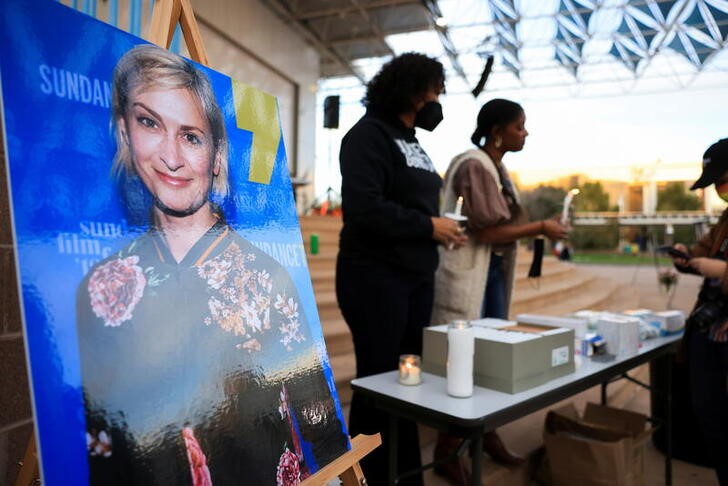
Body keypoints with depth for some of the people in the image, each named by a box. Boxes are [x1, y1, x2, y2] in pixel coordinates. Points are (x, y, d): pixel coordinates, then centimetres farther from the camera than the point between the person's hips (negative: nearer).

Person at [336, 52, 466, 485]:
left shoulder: (412, 141, 18)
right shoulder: (370, 134, -9)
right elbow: (365, 209, -21)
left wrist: (442, 229, 3)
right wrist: (428, 226, -14)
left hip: (417, 278, 9)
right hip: (376, 277, -8)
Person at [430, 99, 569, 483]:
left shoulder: (496, 167, 14)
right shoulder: (474, 165, -15)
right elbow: (487, 231, -20)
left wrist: (538, 230, 6)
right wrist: (540, 228, -12)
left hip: (492, 271, 10)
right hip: (467, 272, -10)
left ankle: (487, 435, 31)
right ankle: (446, 452, 11)